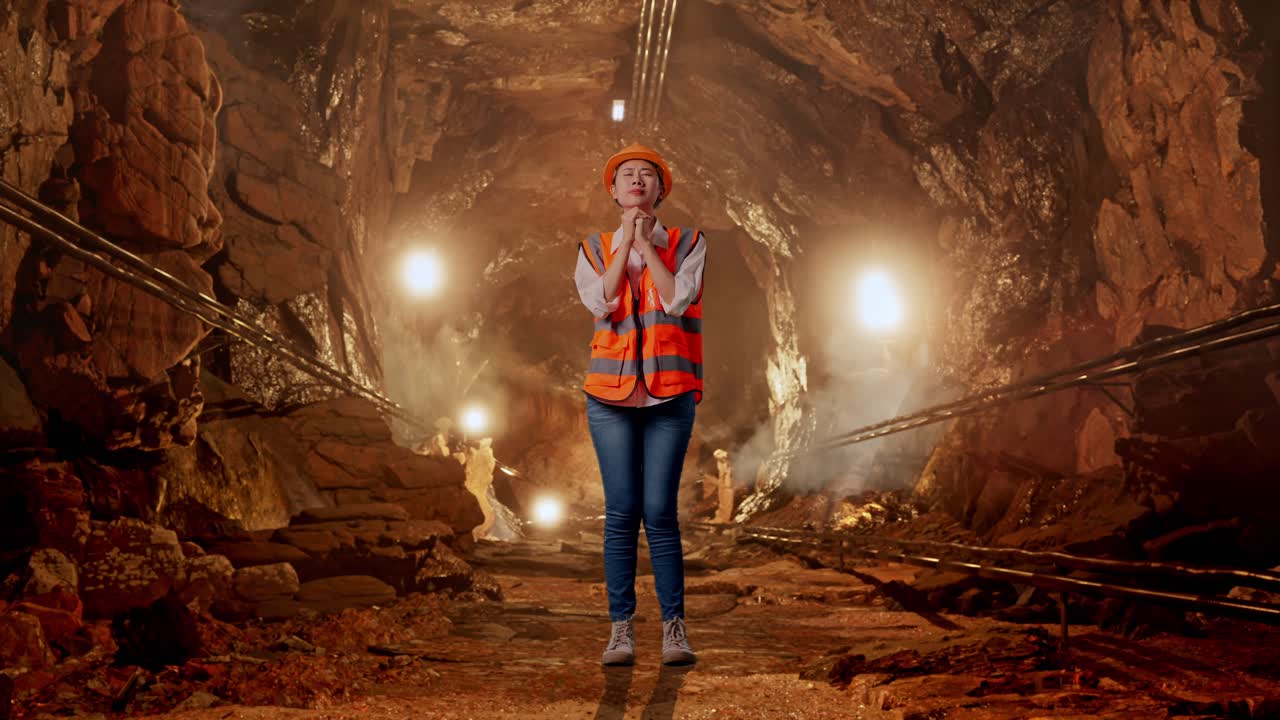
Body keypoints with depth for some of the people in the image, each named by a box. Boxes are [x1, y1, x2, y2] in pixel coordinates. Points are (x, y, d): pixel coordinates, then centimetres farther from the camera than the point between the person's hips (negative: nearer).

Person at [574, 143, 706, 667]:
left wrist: (645, 243, -4)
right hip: (611, 393, 1)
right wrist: (625, 242, -4)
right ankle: (621, 627, 6)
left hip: (670, 394, -1)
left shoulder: (688, 244, 8)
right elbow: (601, 303, -6)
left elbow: (677, 299, -9)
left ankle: (674, 625, 5)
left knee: (660, 511, -4)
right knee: (621, 511, -1)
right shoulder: (594, 250, 12)